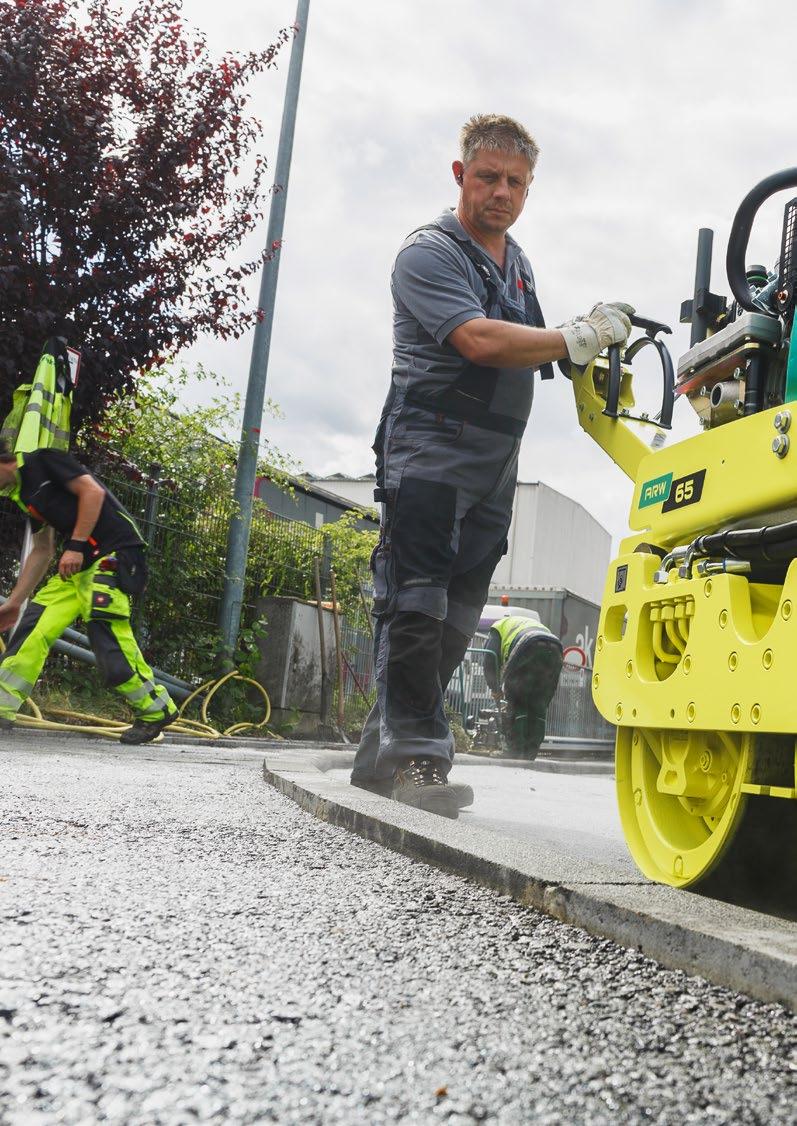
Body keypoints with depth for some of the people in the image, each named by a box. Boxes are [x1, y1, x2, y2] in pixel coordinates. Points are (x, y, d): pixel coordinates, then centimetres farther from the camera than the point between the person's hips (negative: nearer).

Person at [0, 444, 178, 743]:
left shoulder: (41, 461, -3)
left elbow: (92, 491, -15)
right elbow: (41, 552, 25)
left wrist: (75, 546, -17)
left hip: (113, 553, -9)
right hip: (77, 563, 9)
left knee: (106, 631, -15)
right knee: (34, 623, 2)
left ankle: (156, 710, -2)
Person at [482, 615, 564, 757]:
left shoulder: (499, 625, 31)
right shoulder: (534, 622, 46)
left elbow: (490, 659, 15)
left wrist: (495, 688, 28)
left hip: (529, 647, -5)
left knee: (514, 702, 5)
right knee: (539, 705, 12)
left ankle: (515, 751, -1)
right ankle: (529, 753, 8)